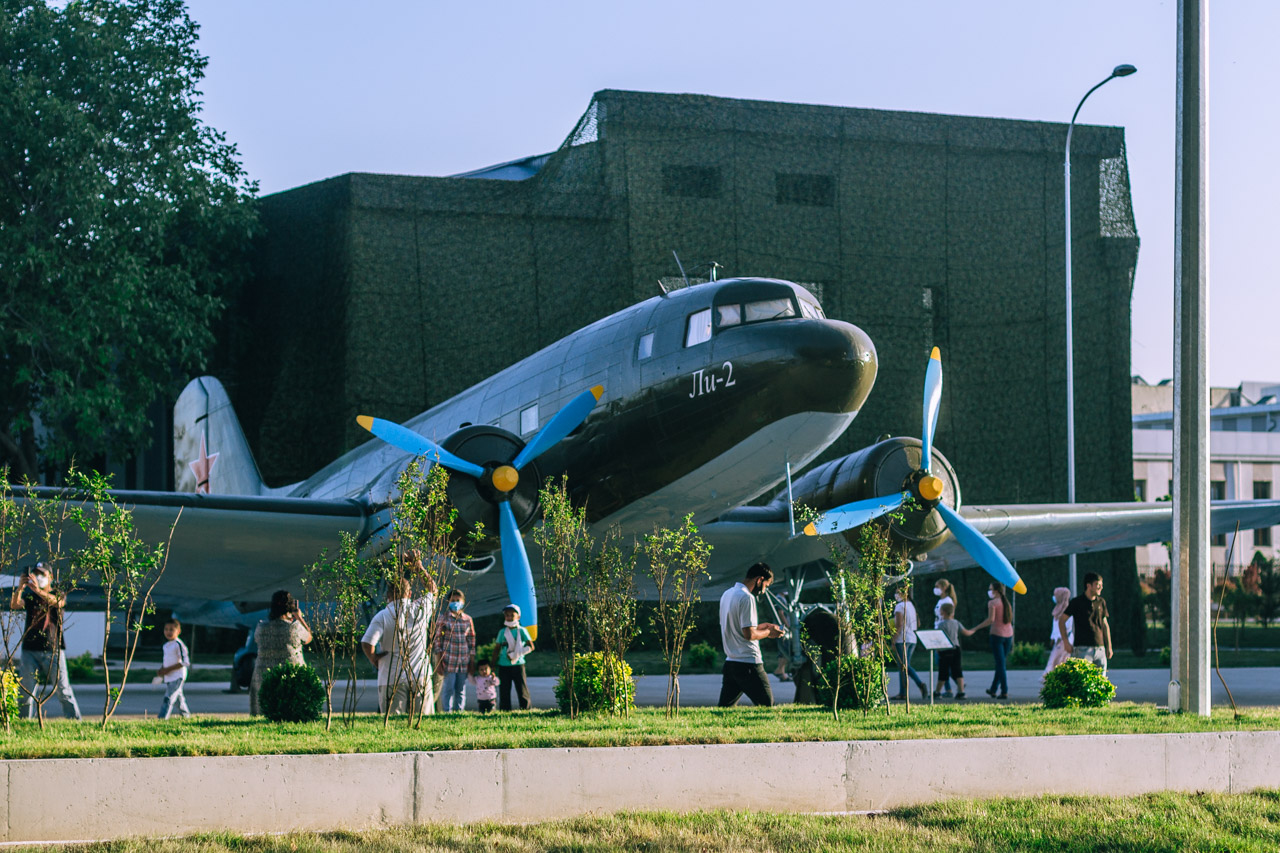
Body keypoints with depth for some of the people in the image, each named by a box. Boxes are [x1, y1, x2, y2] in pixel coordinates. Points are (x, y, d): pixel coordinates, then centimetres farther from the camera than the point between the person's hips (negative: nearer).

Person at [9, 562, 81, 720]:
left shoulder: (58, 594, 7)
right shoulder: (29, 596, 13)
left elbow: (57, 602, -18)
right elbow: (14, 605, -7)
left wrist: (39, 590, -35)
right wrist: (19, 588, -27)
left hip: (53, 649, -2)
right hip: (30, 650, 2)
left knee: (63, 689, -5)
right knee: (27, 692, 0)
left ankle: (76, 722, -3)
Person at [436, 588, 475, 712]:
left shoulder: (468, 620, 8)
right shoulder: (444, 618, 1)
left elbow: (472, 641, 11)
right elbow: (439, 640, 0)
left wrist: (472, 662, 8)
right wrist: (440, 661, -5)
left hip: (464, 659, 3)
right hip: (449, 659, -3)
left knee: (461, 690, 6)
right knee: (449, 688, -5)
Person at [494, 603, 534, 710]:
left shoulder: (521, 631, 3)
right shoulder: (502, 632, 10)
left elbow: (531, 646, -3)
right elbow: (497, 649, 12)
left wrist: (517, 653, -12)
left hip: (518, 664, -2)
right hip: (503, 665, 2)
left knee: (522, 689, -4)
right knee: (504, 691, 1)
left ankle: (527, 709, -1)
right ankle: (504, 712, 4)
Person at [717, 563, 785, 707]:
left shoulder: (727, 594, 15)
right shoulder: (746, 598, -14)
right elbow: (749, 634, -18)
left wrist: (761, 626, 22)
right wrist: (768, 632, -1)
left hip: (730, 661, 9)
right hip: (749, 663, -9)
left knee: (724, 710, 9)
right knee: (767, 707, -4)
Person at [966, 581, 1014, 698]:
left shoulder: (992, 603, -9)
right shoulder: (1006, 602, 11)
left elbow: (991, 619, -20)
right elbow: (1010, 619, 13)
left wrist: (974, 629, -18)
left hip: (997, 634, -6)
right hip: (1008, 634, 6)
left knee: (1000, 664, -4)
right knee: (1000, 663, 15)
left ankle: (1004, 692, -8)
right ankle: (993, 689, 25)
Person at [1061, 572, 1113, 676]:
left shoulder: (1101, 602, 12)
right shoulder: (1077, 602, -2)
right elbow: (1061, 620, 3)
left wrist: (1109, 647, 16)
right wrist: (1066, 642, -4)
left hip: (1099, 647, 5)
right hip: (1083, 647, -5)